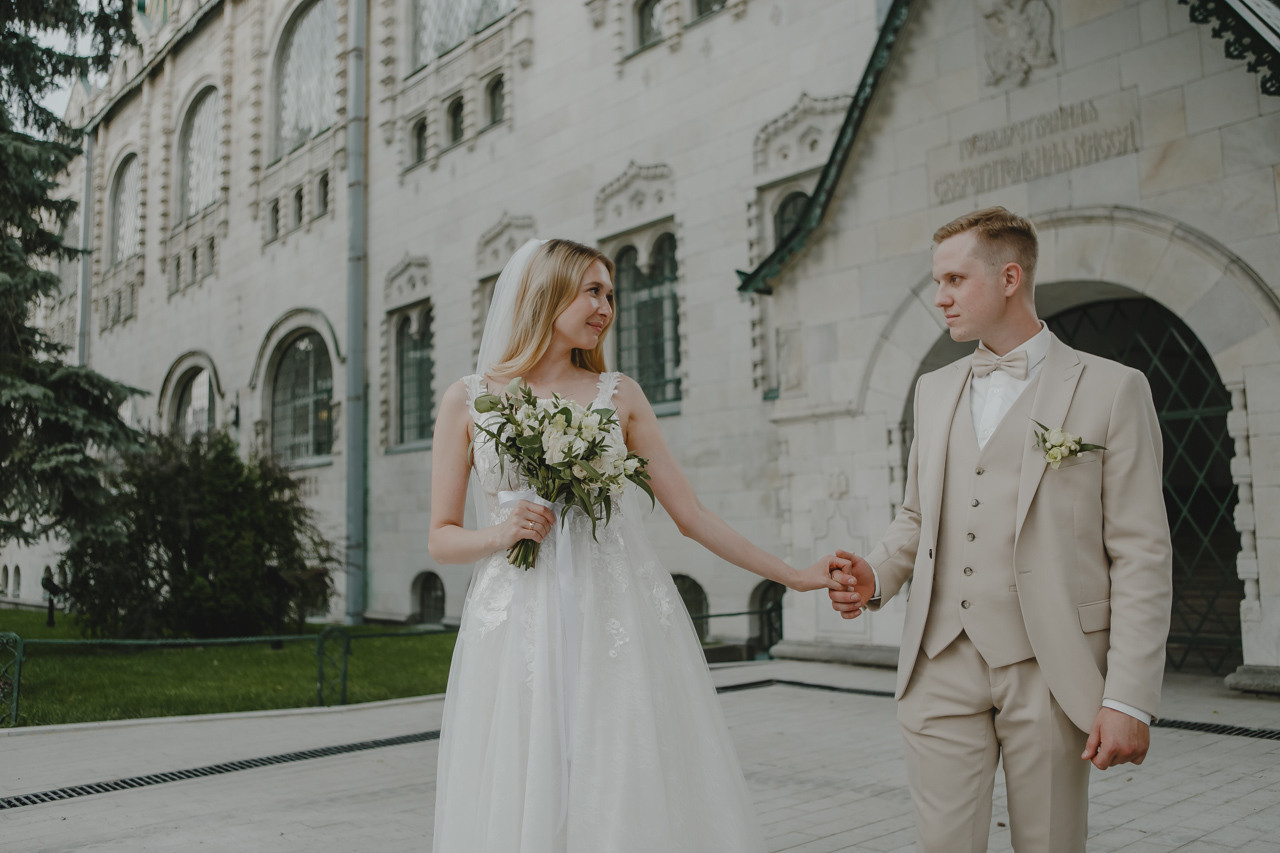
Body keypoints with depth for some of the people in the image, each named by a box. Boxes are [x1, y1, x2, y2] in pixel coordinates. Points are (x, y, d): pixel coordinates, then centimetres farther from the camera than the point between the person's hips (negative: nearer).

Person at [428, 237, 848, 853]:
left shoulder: (619, 396, 9)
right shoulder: (467, 401, 6)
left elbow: (691, 515, 9)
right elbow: (442, 539, 7)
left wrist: (794, 575, 7)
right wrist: (499, 534, -13)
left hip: (618, 621, 1)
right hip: (519, 623, -1)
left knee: (631, 799, 1)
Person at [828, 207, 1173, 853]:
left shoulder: (1111, 389, -1)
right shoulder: (934, 391, 15)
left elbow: (1142, 556, -5)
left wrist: (1130, 700, -11)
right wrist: (878, 575, 0)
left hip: (1048, 670, -3)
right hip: (940, 662, 4)